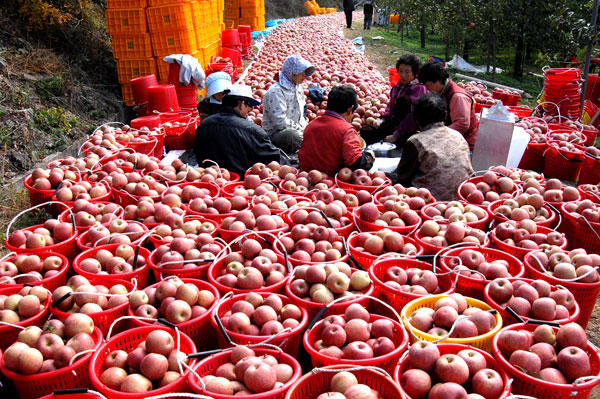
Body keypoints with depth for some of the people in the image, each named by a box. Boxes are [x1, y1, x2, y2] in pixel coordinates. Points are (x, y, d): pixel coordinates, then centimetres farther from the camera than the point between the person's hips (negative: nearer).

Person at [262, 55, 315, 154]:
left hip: (296, 130, 9)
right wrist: (303, 129, -16)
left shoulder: (298, 88, 14)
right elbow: (280, 123, -22)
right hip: (275, 134, -9)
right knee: (291, 134, -40)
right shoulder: (276, 92, -15)